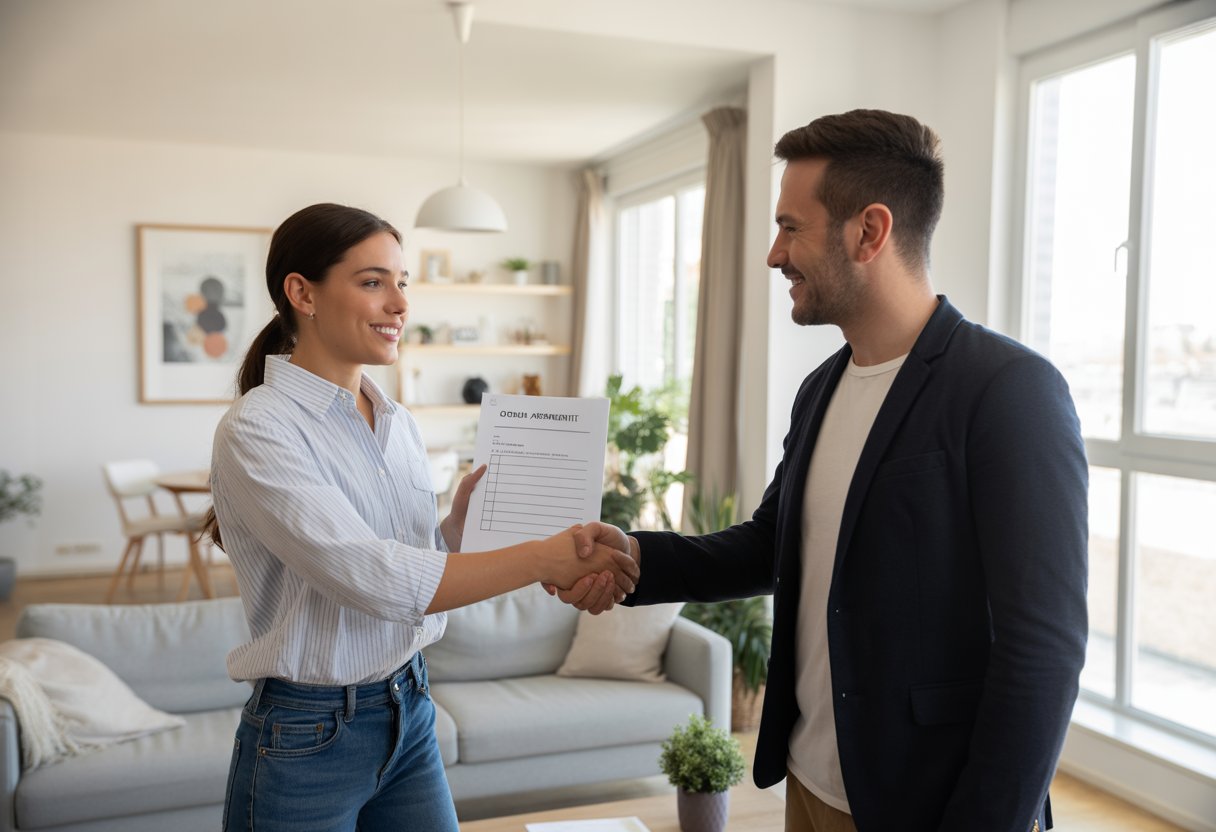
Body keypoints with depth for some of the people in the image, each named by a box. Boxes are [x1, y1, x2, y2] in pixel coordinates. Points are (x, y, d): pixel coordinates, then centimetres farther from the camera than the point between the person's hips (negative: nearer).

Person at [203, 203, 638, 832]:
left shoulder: (398, 424, 4)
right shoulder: (257, 431, -17)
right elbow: (370, 579, -27)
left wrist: (463, 517, -8)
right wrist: (546, 556, -27)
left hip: (410, 714, 6)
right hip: (307, 737, -6)